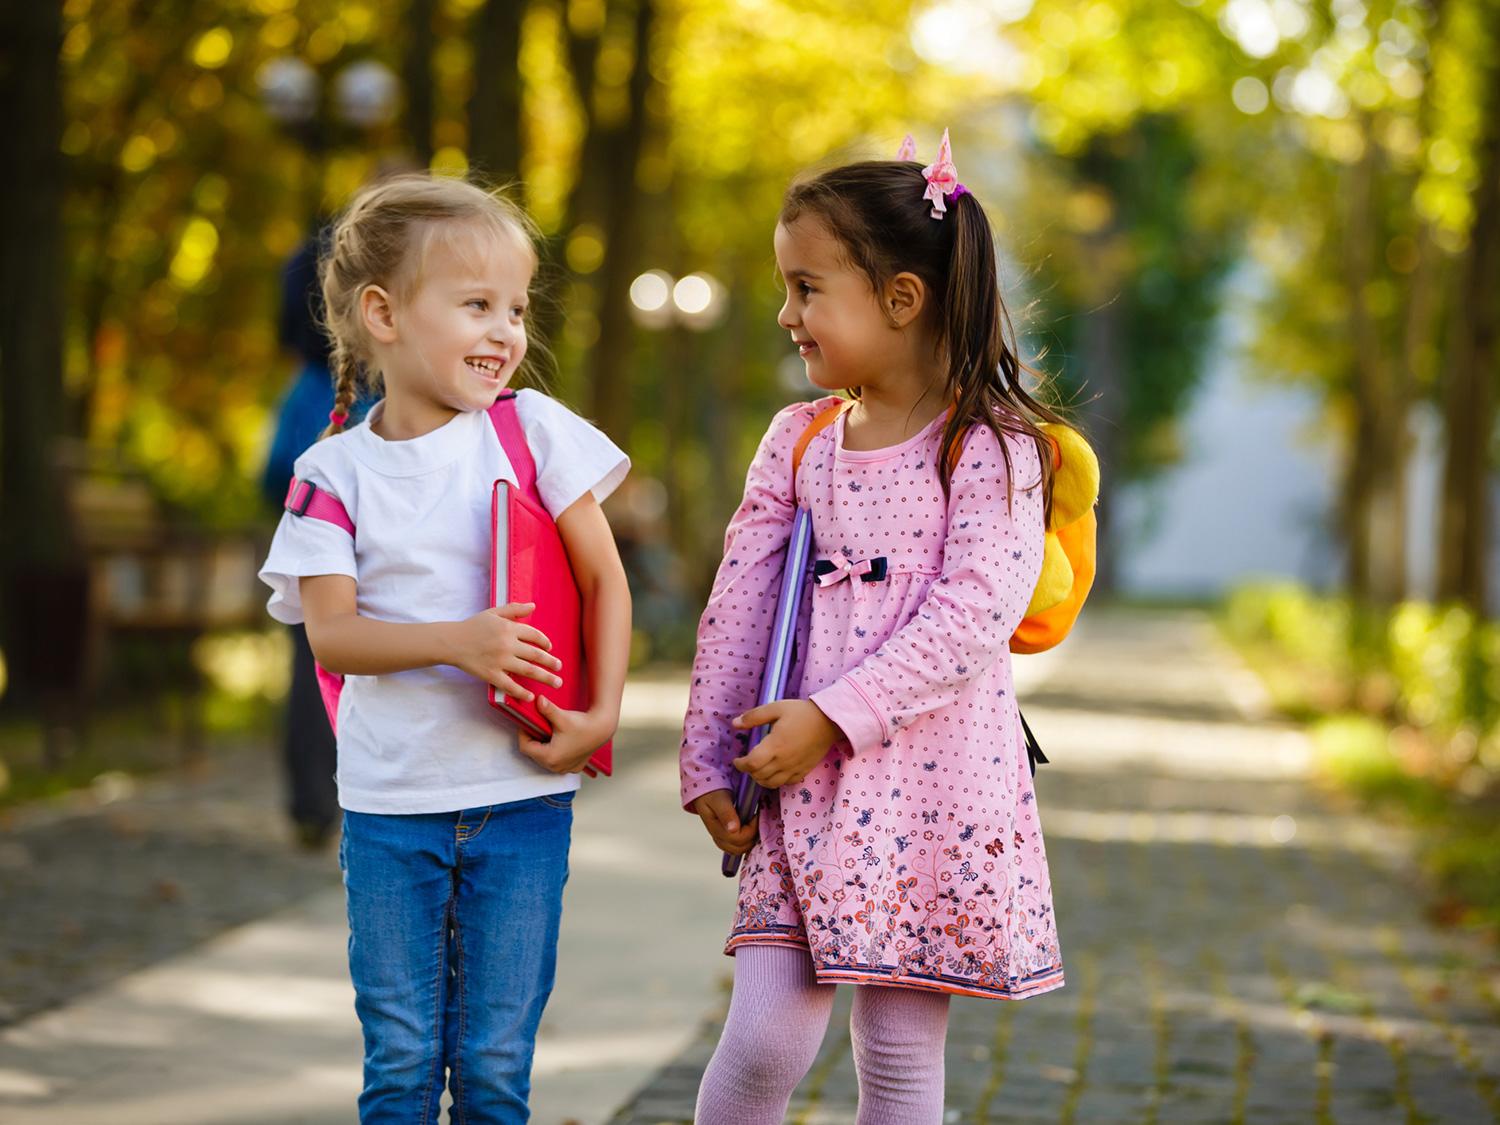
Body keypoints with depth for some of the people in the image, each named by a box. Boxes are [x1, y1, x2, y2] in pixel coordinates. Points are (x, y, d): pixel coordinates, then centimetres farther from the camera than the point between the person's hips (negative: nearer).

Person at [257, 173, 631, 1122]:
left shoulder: (534, 431, -1)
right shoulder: (338, 470, -2)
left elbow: (605, 579, 2)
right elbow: (331, 632, -8)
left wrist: (602, 714, -8)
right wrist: (459, 642, -23)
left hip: (522, 793, 0)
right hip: (390, 802, 0)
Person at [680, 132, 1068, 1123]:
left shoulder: (988, 446, -6)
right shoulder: (798, 440, 9)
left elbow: (975, 614, -17)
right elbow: (739, 608, 8)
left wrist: (832, 718, -19)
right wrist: (709, 763, 4)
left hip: (932, 783, -3)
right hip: (804, 783, 3)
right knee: (764, 1038, -5)